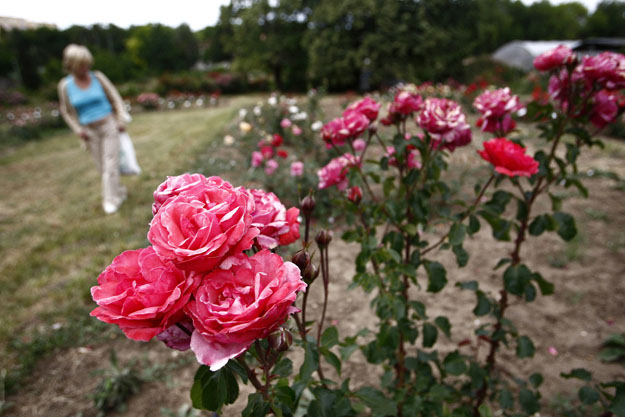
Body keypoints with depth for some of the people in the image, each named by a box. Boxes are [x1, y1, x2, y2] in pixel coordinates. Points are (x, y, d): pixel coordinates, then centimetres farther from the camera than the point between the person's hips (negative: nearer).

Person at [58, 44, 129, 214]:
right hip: (90, 131, 2)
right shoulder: (65, 85, -3)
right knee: (102, 166, 6)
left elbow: (115, 98, 2)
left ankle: (110, 200, 2)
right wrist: (78, 130, -1)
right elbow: (66, 110, 8)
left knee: (110, 163, -5)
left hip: (109, 125, -1)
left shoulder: (98, 77, -5)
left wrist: (121, 120, -5)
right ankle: (119, 191, 26)